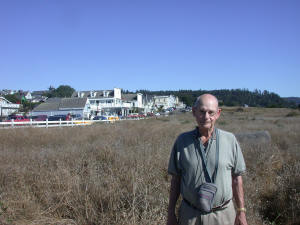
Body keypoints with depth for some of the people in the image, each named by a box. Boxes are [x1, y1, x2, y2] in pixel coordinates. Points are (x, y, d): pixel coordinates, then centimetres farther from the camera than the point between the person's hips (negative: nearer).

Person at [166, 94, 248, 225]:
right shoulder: (182, 141, -5)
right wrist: (171, 213, 2)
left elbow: (236, 178, 1)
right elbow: (175, 179, 0)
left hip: (222, 214, 0)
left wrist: (241, 211, 3)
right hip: (189, 214, 0)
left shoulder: (230, 140, -5)